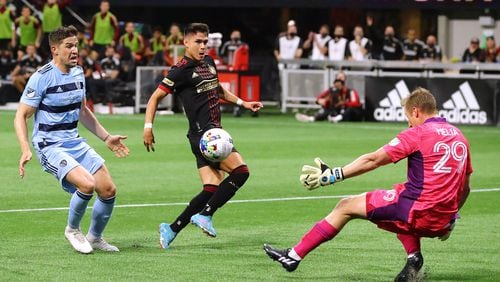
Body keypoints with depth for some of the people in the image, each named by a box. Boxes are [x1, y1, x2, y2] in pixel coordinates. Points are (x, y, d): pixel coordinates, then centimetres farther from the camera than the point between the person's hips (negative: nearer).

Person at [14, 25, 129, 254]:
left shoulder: (78, 73, 8)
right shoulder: (42, 78, -14)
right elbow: (21, 116, -12)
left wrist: (106, 137, 21)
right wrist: (25, 150, -25)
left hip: (75, 142, 7)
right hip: (49, 147, -7)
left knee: (108, 190, -3)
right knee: (87, 184, -27)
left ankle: (94, 237, 21)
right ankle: (72, 230, -1)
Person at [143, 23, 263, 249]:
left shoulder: (208, 62, 16)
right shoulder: (182, 69, -8)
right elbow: (156, 97, -7)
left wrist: (242, 103, 31)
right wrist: (148, 126, -15)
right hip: (202, 133, -9)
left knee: (212, 189, 1)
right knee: (240, 171, -19)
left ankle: (171, 229, 6)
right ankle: (204, 215, -11)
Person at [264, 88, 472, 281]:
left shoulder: (418, 133, -6)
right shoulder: (459, 137, 13)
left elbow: (373, 160, -9)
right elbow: (464, 188, 18)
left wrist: (332, 176, -6)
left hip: (418, 212, -7)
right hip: (441, 222, 7)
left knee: (346, 207, 7)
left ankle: (294, 256, 11)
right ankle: (414, 255, 11)